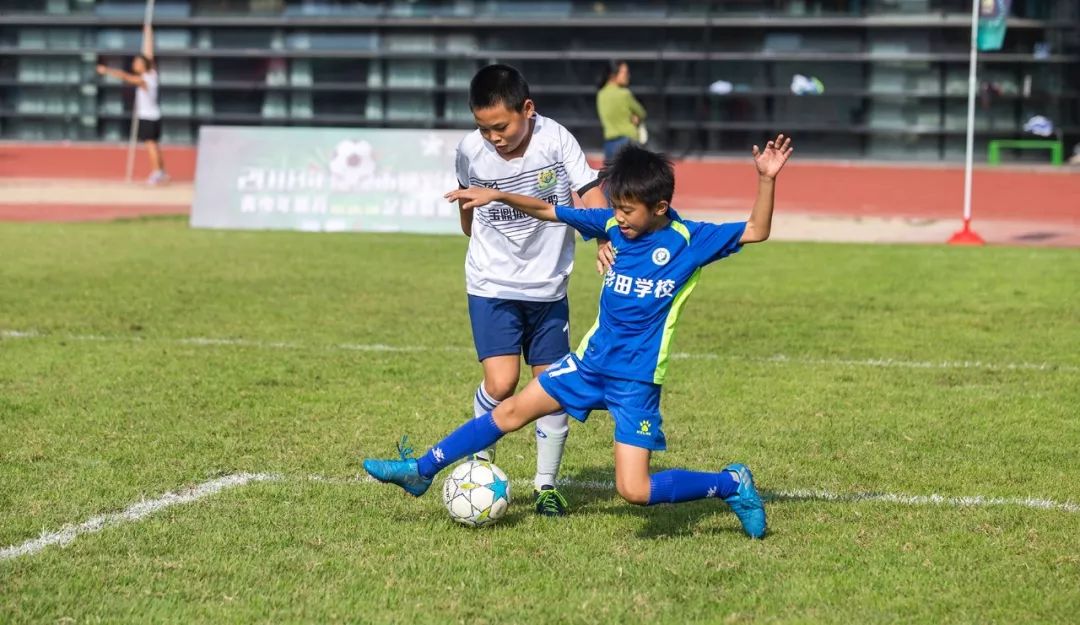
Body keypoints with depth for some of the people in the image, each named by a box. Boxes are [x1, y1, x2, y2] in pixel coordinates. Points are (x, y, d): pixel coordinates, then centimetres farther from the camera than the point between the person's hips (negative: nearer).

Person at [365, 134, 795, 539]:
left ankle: (733, 484, 7)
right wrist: (497, 195, 0)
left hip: (637, 380, -6)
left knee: (635, 491, -13)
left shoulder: (689, 240, -11)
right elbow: (548, 211, 8)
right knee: (512, 411, 11)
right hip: (591, 361, 6)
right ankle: (422, 470, 23)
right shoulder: (612, 225, 0)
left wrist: (766, 179, -26)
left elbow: (756, 231, -12)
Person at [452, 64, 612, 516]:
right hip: (491, 287, -1)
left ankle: (547, 485, 19)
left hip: (548, 287, 1)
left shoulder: (556, 140, -14)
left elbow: (589, 195, -19)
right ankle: (482, 459, 10)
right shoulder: (470, 151, -10)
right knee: (501, 382, -16)